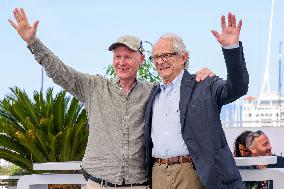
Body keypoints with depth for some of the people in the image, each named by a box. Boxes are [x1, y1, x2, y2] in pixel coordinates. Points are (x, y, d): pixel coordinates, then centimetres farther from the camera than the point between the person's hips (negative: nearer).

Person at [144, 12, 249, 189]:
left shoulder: (204, 86, 1)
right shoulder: (154, 93, 18)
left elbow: (237, 88, -15)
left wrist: (231, 47, -26)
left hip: (192, 174, -5)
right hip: (159, 175, 5)